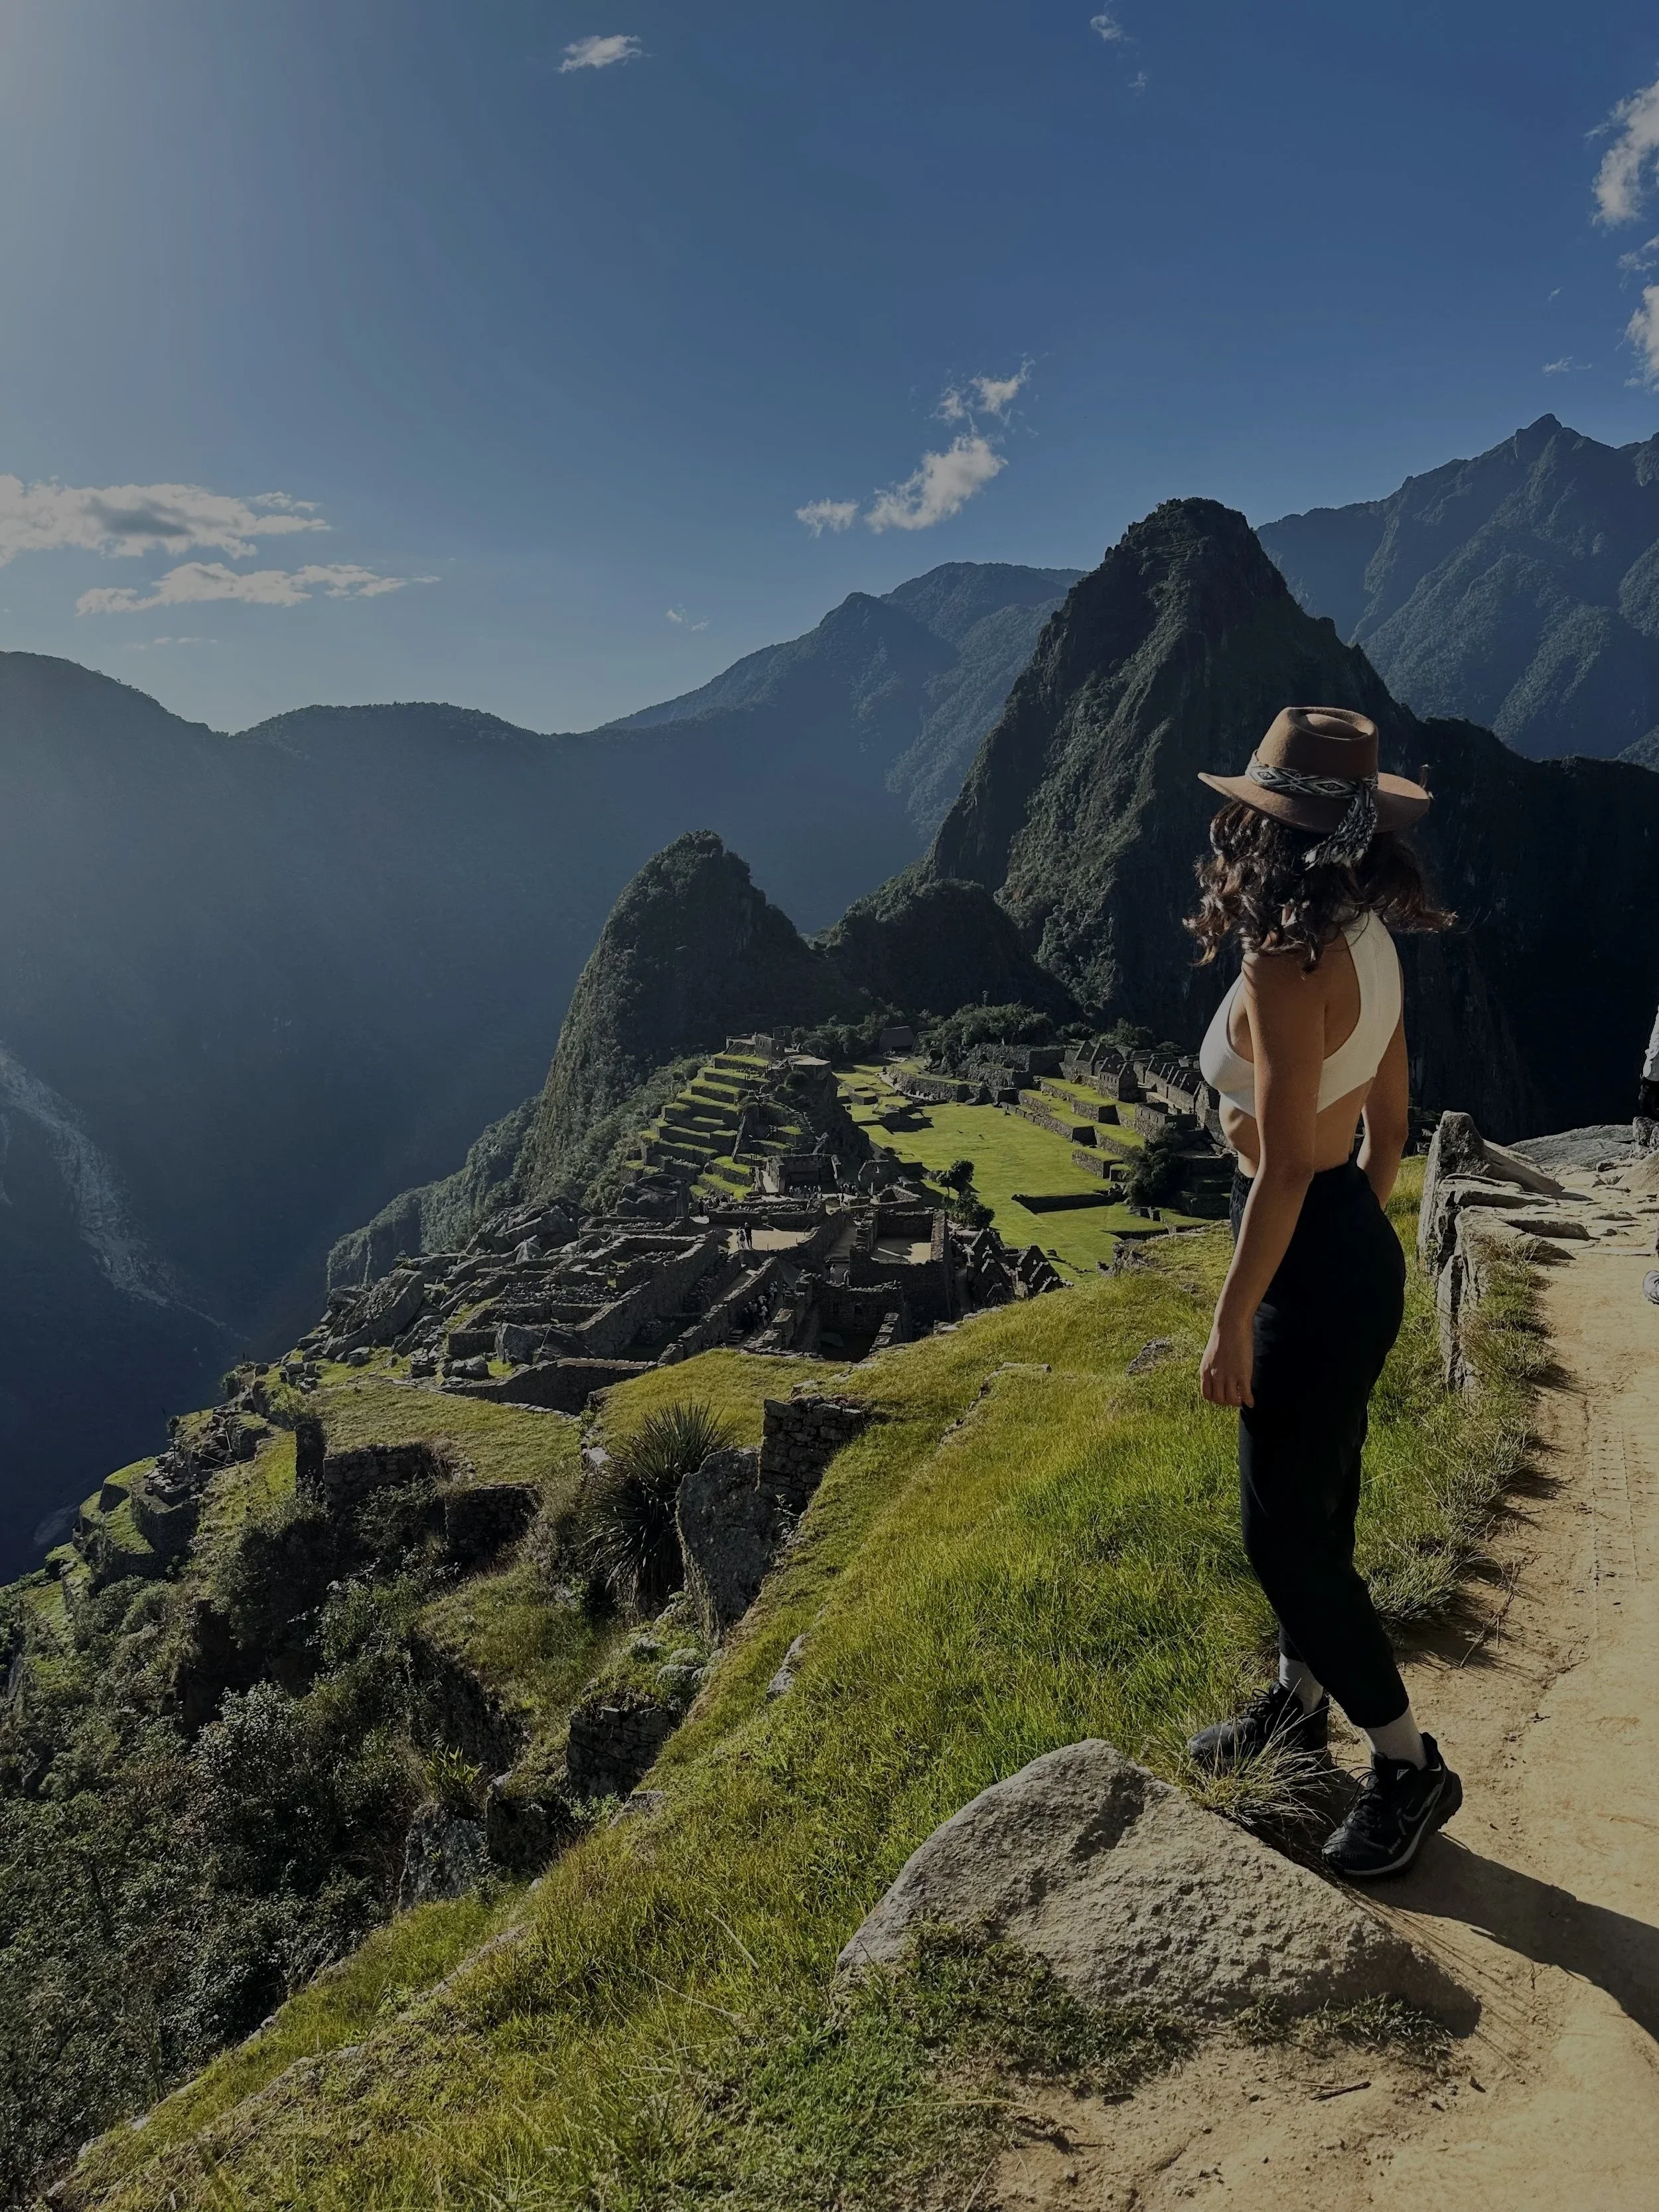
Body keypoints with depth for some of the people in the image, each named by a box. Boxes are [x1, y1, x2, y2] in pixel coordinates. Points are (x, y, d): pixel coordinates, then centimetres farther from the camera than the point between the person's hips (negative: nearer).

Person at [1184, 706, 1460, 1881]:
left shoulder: (1284, 970, -25)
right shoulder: (1372, 943, 3)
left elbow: (1286, 1169, -25)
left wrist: (1231, 1323, -17)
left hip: (1310, 1265, -10)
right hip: (1359, 1248, 10)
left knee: (1288, 1535, 6)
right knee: (1312, 1500, 24)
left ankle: (1410, 1767, 24)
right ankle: (1300, 1700, 44)